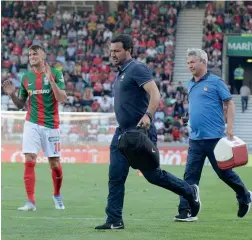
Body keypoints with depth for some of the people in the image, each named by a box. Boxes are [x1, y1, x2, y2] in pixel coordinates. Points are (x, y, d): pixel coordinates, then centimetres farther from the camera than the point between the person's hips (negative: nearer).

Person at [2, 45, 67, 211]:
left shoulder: (55, 74, -3)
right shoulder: (26, 77, 7)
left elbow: (62, 99, -12)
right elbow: (20, 105, 14)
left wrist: (50, 80, -21)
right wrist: (12, 94, -6)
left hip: (51, 125, -2)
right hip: (32, 124, 2)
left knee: (55, 163, 4)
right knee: (29, 161, -11)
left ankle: (57, 195, 29)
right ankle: (31, 202, -10)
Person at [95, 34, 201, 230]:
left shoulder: (137, 69, -12)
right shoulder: (121, 73, 15)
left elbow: (155, 94, -23)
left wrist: (148, 115, -36)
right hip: (122, 132, 9)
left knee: (152, 174, 1)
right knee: (115, 177, 0)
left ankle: (190, 192, 21)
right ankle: (114, 221, 2)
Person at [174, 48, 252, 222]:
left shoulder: (215, 82, -5)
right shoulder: (190, 85, 14)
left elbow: (229, 103, -6)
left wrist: (230, 126, -15)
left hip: (215, 137, -6)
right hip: (195, 139, 6)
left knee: (224, 172, 5)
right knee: (190, 175, -3)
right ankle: (185, 212, -5)